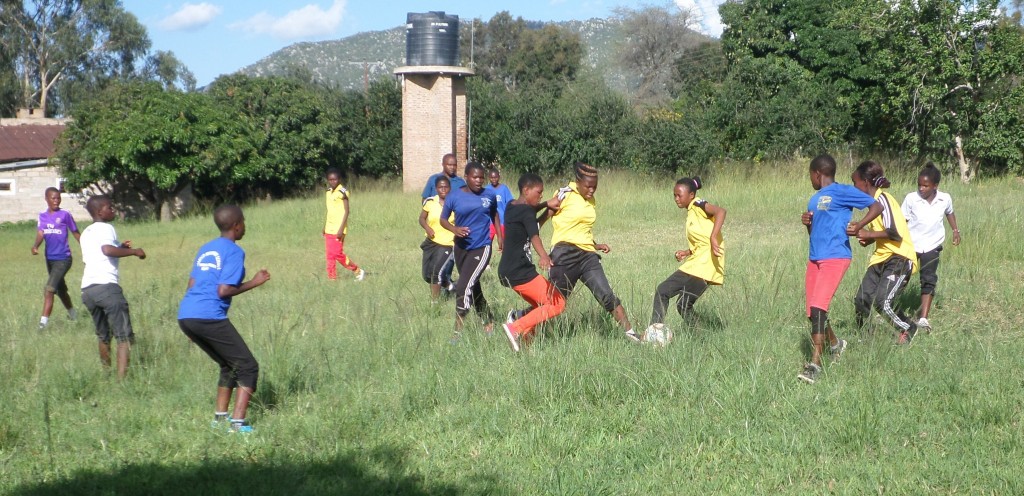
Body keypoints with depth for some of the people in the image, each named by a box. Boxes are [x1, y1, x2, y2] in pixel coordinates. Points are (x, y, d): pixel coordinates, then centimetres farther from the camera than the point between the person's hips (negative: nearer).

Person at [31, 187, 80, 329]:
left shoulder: (64, 215, -6)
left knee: (49, 289, -17)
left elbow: (76, 234, 1)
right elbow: (40, 234, -3)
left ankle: (44, 320, -20)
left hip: (63, 259, -6)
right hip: (50, 258, 6)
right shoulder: (42, 216, 7)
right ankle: (72, 313, 42)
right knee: (60, 290, 20)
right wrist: (35, 246, -23)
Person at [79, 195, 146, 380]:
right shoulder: (106, 228, -1)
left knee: (103, 335, 23)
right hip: (106, 286, -8)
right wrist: (134, 251, -14)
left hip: (87, 288, 8)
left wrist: (120, 247, 30)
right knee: (124, 336, -8)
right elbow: (107, 249, -21)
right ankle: (122, 377, -20)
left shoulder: (85, 233, 24)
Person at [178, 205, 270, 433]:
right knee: (248, 367, 1)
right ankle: (238, 422, -11)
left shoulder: (206, 249, 21)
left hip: (185, 315, 8)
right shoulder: (234, 251, -3)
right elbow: (224, 291, -11)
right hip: (209, 317, -8)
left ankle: (220, 416, 24)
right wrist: (251, 284, 1)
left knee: (229, 365, 25)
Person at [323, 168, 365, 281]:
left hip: (338, 229, -7)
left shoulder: (342, 192, -11)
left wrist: (341, 229, -18)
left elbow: (346, 211, -13)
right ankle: (332, 278, 12)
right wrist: (325, 226, 17)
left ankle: (357, 271, 5)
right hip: (329, 229, 7)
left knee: (337, 254, -8)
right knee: (330, 255, 6)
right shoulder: (329, 192, 11)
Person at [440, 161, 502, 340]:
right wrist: (454, 229, -15)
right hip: (461, 247, 3)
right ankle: (488, 322, 34)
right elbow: (443, 219, 4)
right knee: (473, 288, 15)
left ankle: (458, 331, -11)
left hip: (481, 247, -3)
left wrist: (500, 237, 17)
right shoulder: (454, 196, -4)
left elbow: (494, 215, 18)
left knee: (464, 287, -16)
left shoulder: (489, 195, -2)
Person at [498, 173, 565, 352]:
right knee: (557, 303, -8)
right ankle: (516, 328, -17)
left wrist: (546, 204, 21)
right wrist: (544, 256, -51)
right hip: (521, 272, -10)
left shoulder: (511, 207, 12)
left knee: (543, 307, 18)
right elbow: (534, 236, -33)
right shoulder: (526, 212, -14)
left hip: (506, 272, 10)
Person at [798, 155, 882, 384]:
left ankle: (815, 363, -21)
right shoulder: (814, 200, 19)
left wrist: (858, 226, -20)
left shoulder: (842, 192, -4)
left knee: (818, 306, -19)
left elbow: (876, 207, -6)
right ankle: (835, 344, 38)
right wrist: (807, 223, 5)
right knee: (813, 310, 12)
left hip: (835, 256, -9)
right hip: (814, 257, 9)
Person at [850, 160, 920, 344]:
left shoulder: (882, 199, -17)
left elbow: (895, 233, -24)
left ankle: (908, 329, 6)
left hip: (899, 259, -9)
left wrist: (869, 235, -16)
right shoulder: (873, 200, 13)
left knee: (882, 302, -18)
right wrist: (869, 239, 3)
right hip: (882, 258, 9)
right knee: (861, 300, 3)